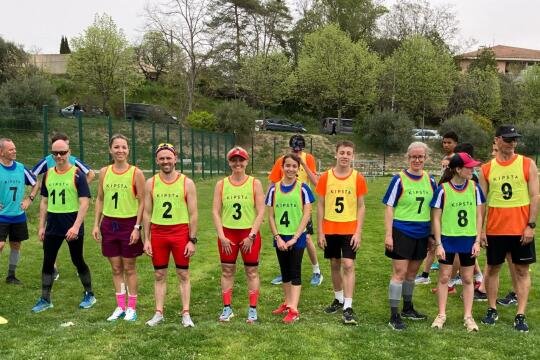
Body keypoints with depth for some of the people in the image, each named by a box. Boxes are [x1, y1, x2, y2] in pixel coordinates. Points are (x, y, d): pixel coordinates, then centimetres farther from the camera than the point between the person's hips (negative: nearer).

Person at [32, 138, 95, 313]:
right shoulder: (48, 174, 7)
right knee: (47, 262, 6)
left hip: (72, 226, -5)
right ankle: (45, 300, 17)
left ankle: (89, 295, 23)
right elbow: (44, 202, 14)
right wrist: (41, 226, 9)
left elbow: (84, 202, -14)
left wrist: (76, 226, -21)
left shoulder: (77, 174, -9)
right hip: (52, 226, 5)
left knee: (78, 261, 6)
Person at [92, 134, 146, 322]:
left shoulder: (136, 173, -8)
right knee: (116, 268, 11)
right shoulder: (104, 172, 4)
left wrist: (137, 227, -13)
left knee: (129, 268, 6)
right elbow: (100, 199, 10)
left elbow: (142, 202, -7)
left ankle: (131, 307, 17)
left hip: (129, 223, -3)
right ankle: (120, 306, 22)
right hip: (109, 223, 4)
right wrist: (96, 224, 4)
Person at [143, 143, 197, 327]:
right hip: (157, 232, 2)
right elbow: (147, 213, 5)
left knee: (183, 274, 5)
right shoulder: (151, 183, 2)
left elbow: (193, 214, -3)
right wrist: (146, 239, 0)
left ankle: (186, 314, 12)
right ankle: (159, 313, 19)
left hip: (181, 232, -2)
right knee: (159, 275, 9)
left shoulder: (187, 183, -4)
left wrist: (192, 240, -7)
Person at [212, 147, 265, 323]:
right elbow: (216, 211, 0)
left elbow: (261, 212, -5)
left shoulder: (255, 183, -2)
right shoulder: (221, 184, 3)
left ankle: (253, 309, 13)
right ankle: (227, 308, 18)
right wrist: (222, 236, -8)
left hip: (249, 233, -2)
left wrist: (251, 236, -12)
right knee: (227, 271, 7)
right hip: (227, 233, 2)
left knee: (252, 271, 4)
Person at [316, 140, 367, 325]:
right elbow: (320, 205, 3)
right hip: (330, 230, 2)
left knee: (348, 265, -8)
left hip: (349, 230, -2)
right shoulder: (325, 177, -1)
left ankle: (348, 308, -5)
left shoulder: (358, 178, -3)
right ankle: (339, 299, 31)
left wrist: (358, 232, -6)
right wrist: (320, 232, 0)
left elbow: (361, 207, 1)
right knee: (335, 265, 13)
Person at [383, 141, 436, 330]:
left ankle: (408, 308, 33)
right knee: (399, 273, -5)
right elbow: (389, 207, -8)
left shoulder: (430, 180, 6)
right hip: (402, 232, -5)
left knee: (412, 272, 17)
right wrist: (388, 235, -13)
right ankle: (394, 316, 2)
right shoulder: (399, 179, -8)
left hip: (422, 234, 5)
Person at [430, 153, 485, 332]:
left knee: (468, 279, 10)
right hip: (448, 238, -2)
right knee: (444, 277, 7)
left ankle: (468, 316, 22)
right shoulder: (443, 189, -10)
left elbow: (478, 215, 3)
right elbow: (436, 218, -6)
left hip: (468, 239, 2)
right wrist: (438, 244, -8)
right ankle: (441, 314, 19)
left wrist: (477, 241, -2)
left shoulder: (474, 187, -2)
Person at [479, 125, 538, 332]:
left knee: (522, 270, 4)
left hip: (521, 229, -1)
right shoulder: (486, 169, 3)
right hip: (494, 229, 2)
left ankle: (520, 316, 10)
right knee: (492, 268, 10)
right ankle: (492, 310, 23)